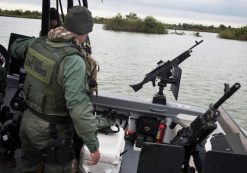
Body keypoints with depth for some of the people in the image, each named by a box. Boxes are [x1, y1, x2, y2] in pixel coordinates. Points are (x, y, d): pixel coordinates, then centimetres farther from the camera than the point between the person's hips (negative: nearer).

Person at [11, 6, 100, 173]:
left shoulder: (37, 44, -6)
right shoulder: (73, 61, -28)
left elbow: (16, 47, 19)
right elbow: (79, 109, -33)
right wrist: (94, 146, -24)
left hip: (28, 119, 7)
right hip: (52, 130, -7)